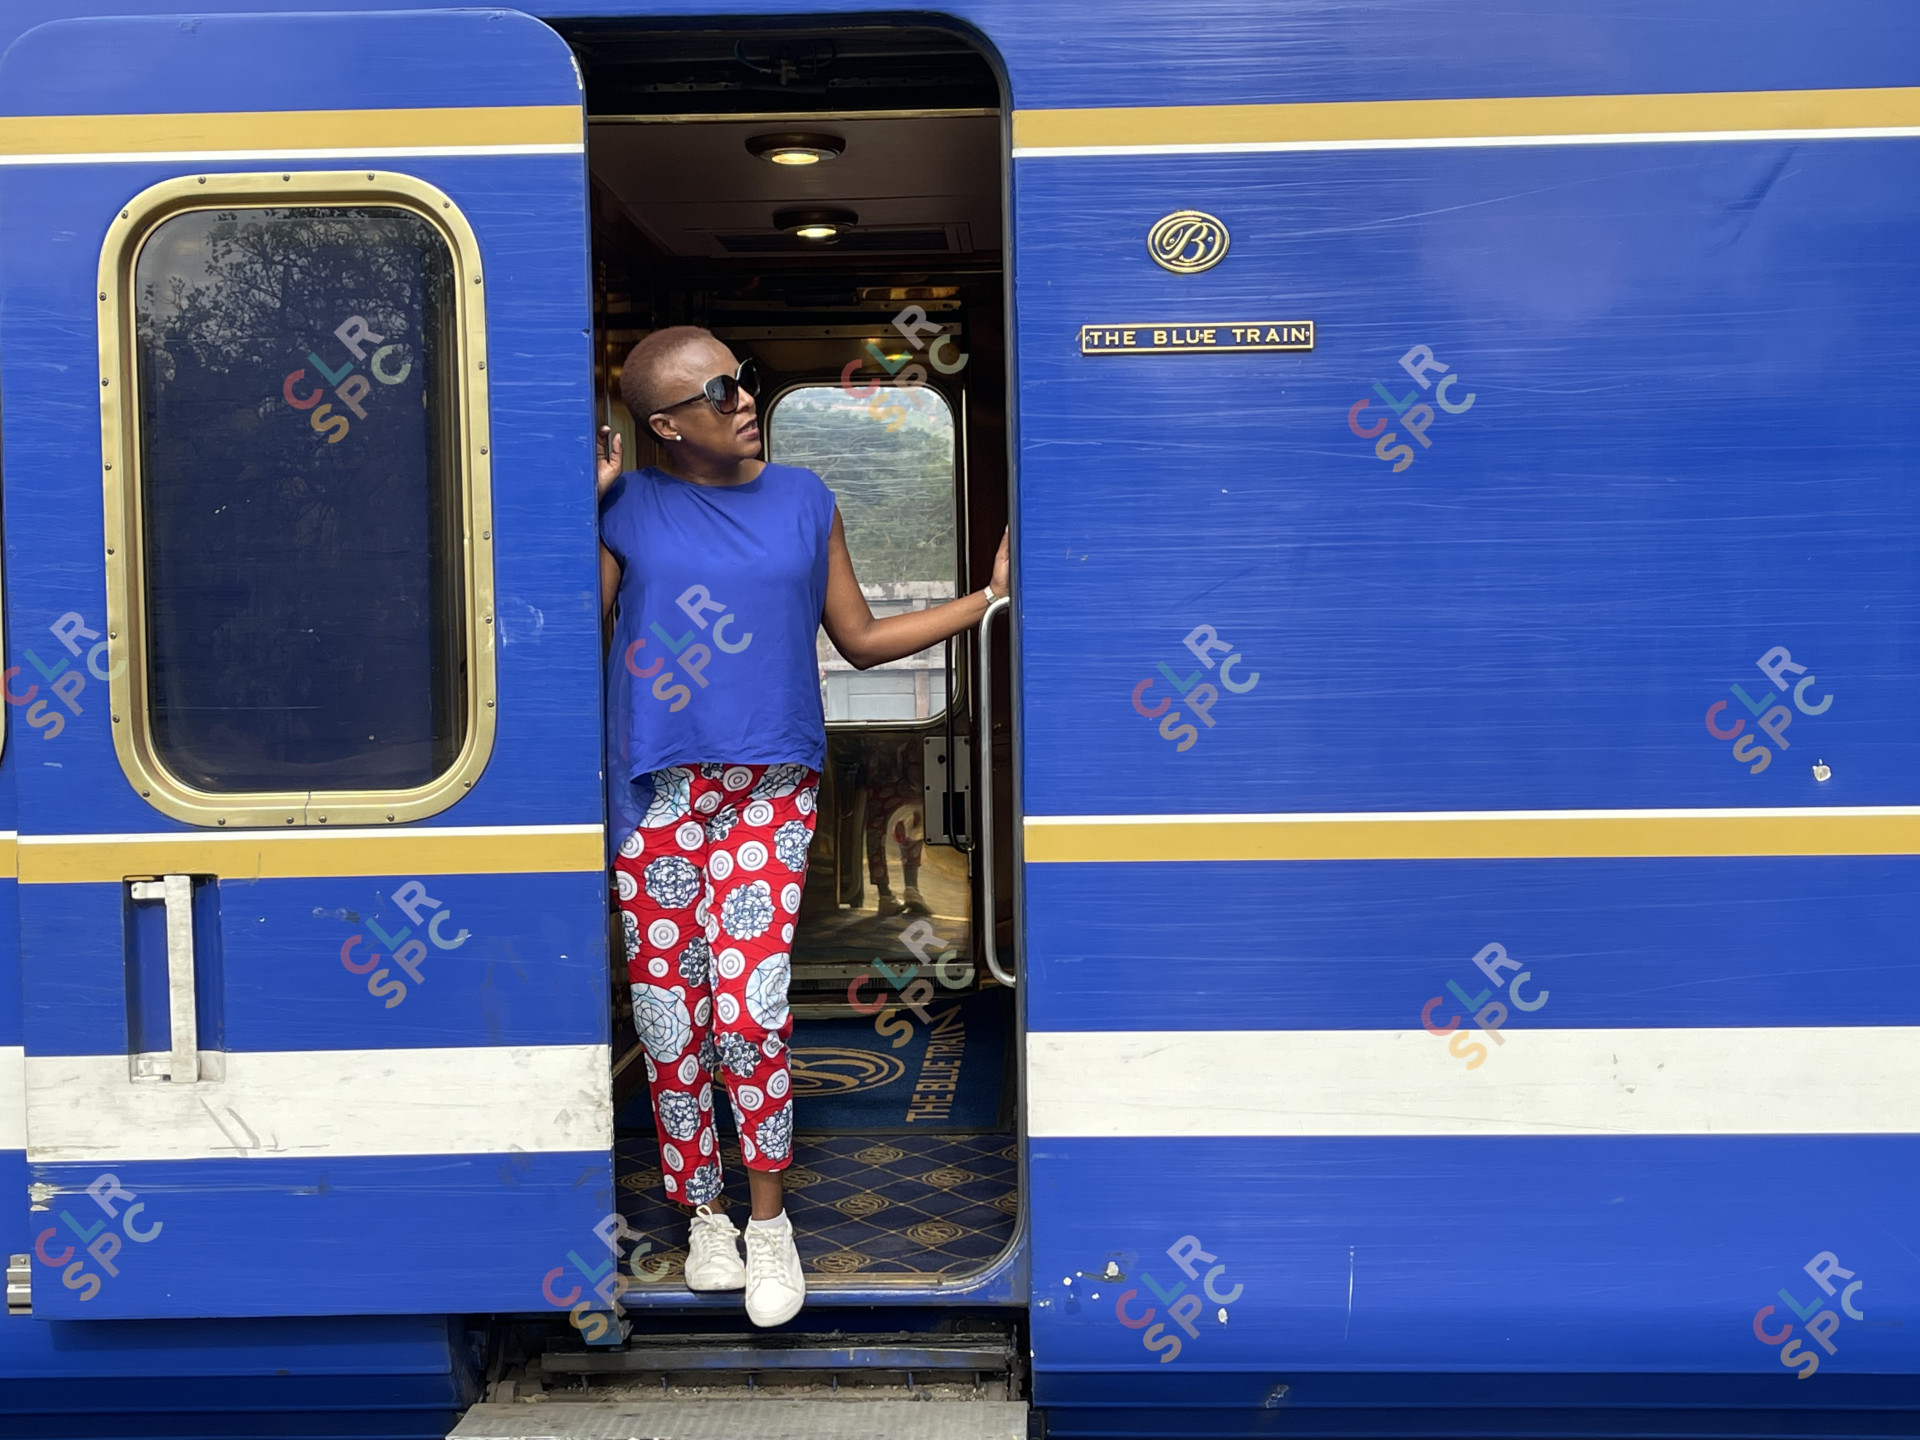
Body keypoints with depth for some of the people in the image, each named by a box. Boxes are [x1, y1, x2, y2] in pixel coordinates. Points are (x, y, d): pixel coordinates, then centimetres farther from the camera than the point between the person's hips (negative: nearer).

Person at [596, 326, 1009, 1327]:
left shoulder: (803, 500, 9)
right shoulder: (627, 508, 4)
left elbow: (860, 640, 14)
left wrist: (989, 595, 10)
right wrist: (584, 501, -7)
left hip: (770, 789, 0)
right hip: (656, 794, 0)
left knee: (748, 1012, -10)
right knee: (669, 1021, 5)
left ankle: (769, 1225, 11)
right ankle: (704, 1217, 25)